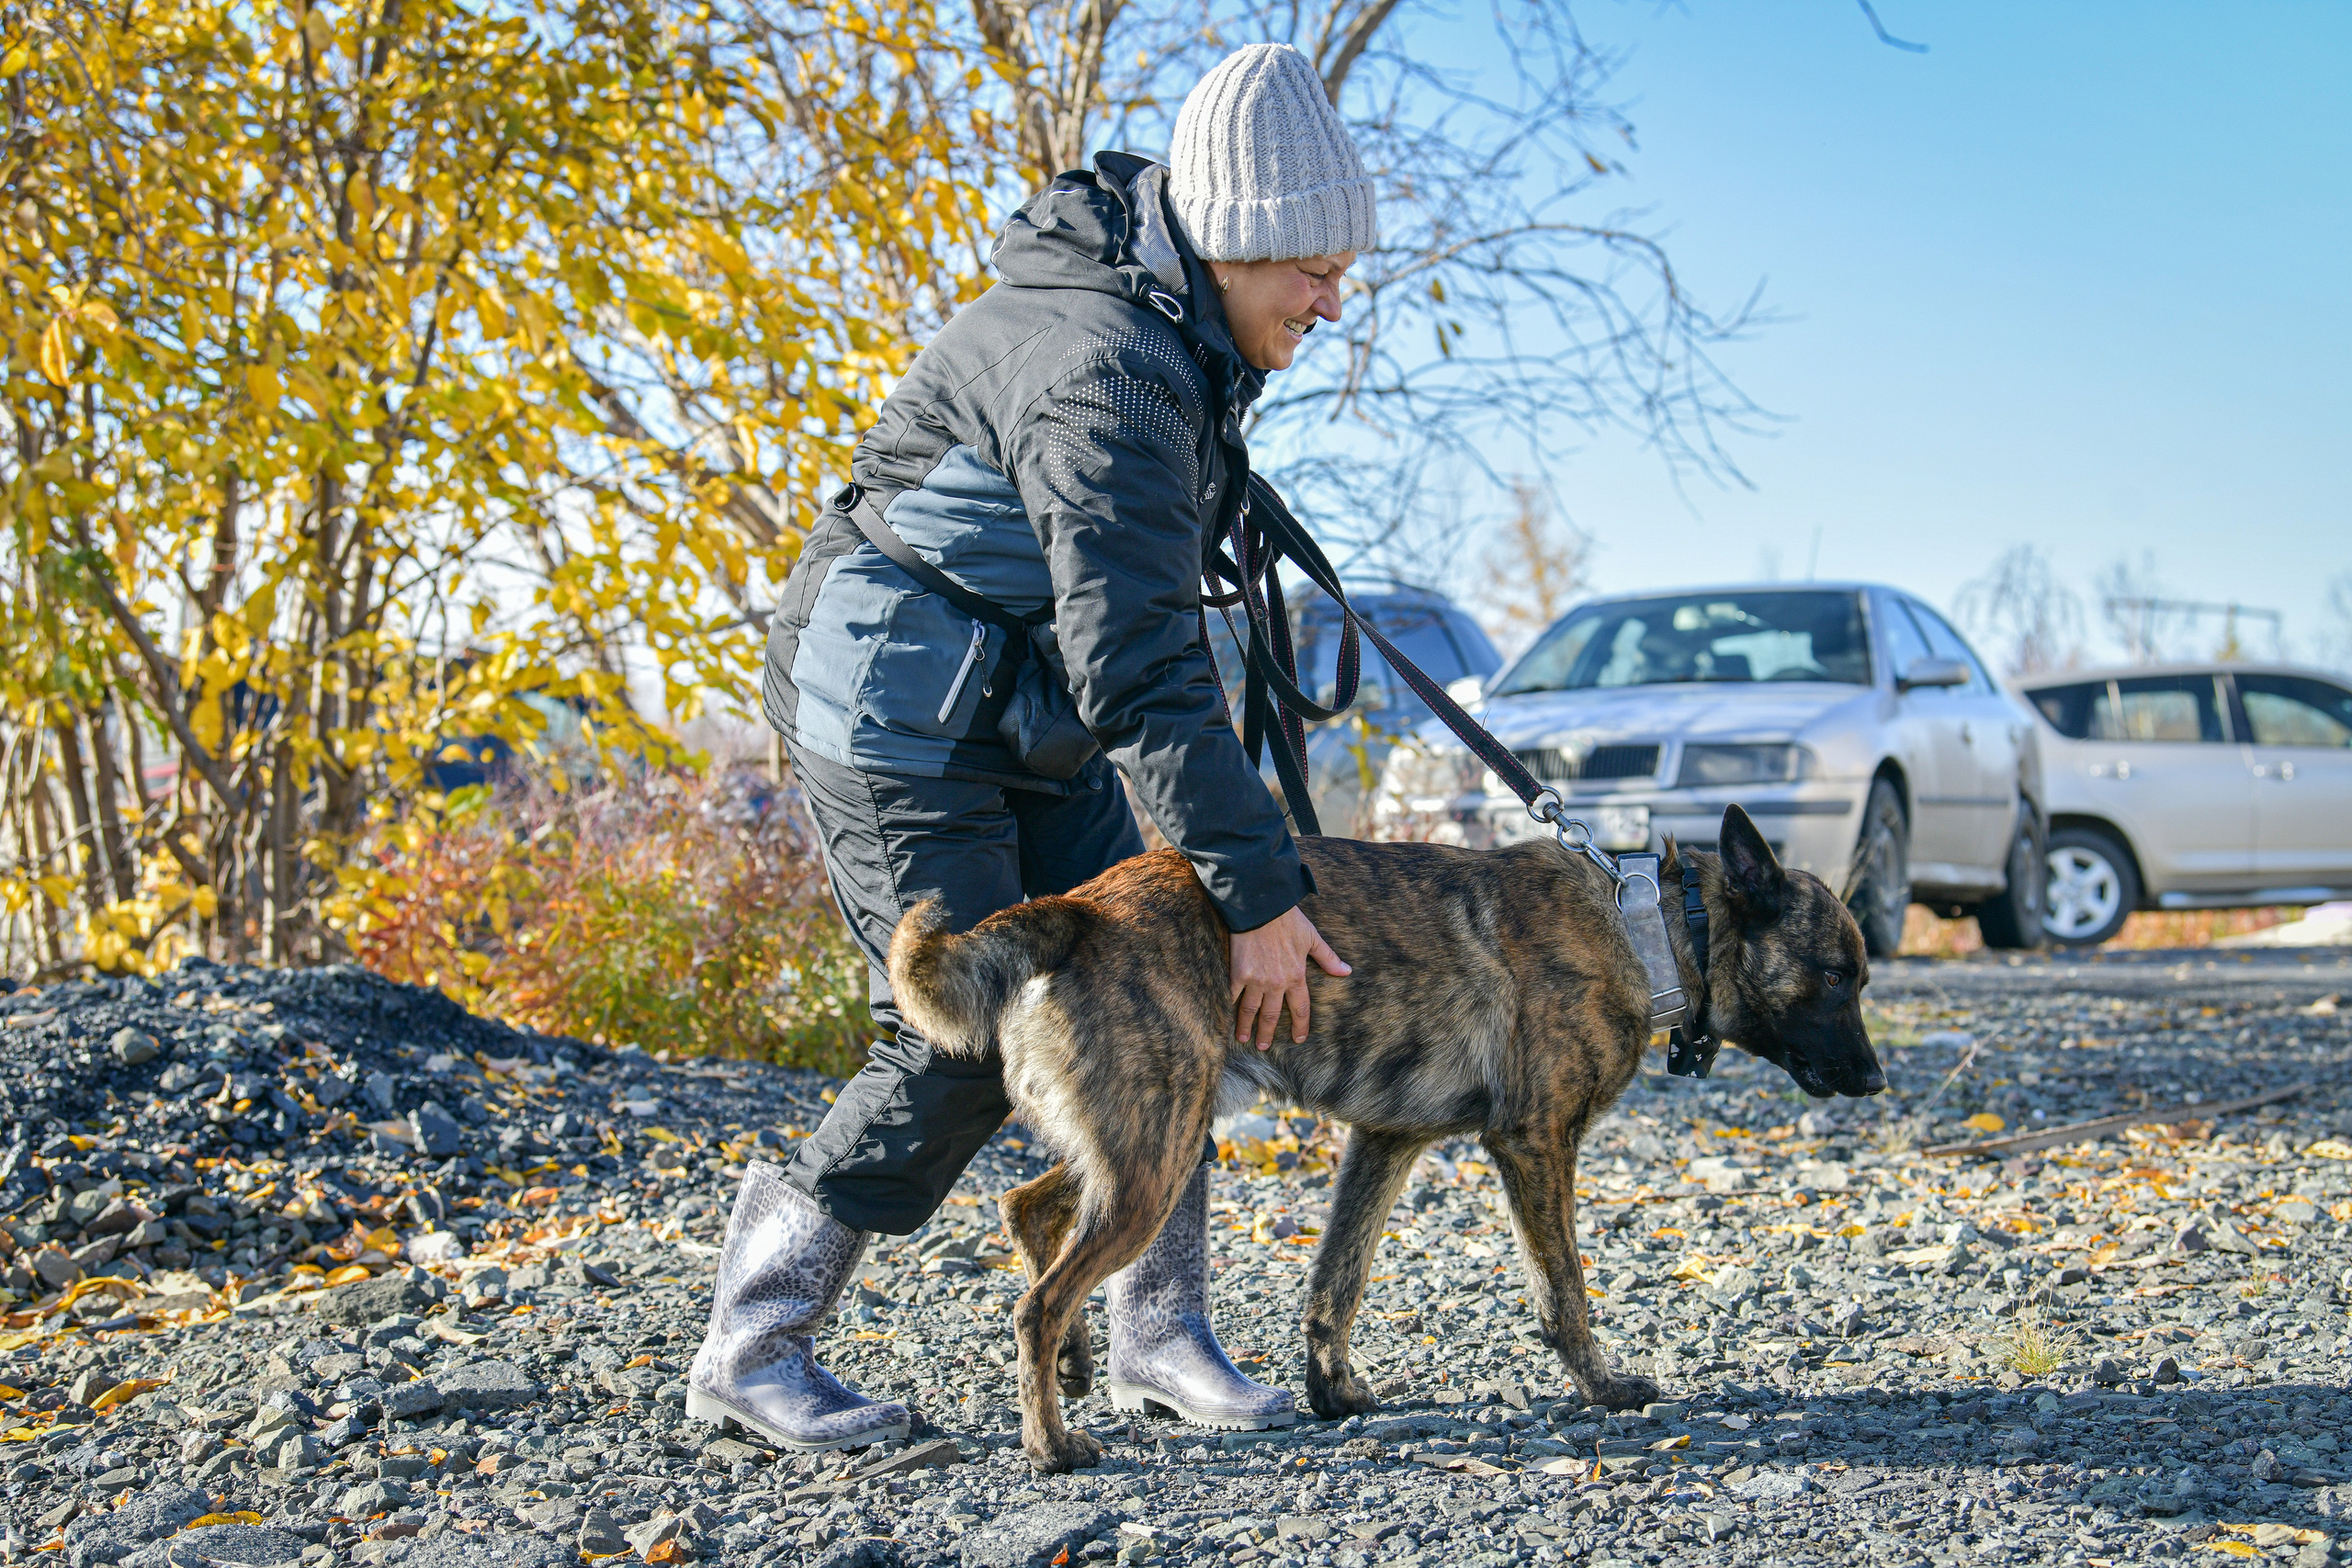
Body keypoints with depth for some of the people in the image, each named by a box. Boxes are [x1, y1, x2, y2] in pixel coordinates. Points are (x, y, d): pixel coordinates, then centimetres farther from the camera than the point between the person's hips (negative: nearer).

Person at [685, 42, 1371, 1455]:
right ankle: (749, 1351, 4)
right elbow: (1140, 666, -34)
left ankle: (1160, 1337, 11)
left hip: (1028, 725, 10)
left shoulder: (1173, 340, 3)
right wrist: (1260, 892, -33)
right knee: (966, 1045, -9)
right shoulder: (1104, 375, -29)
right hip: (903, 721, -10)